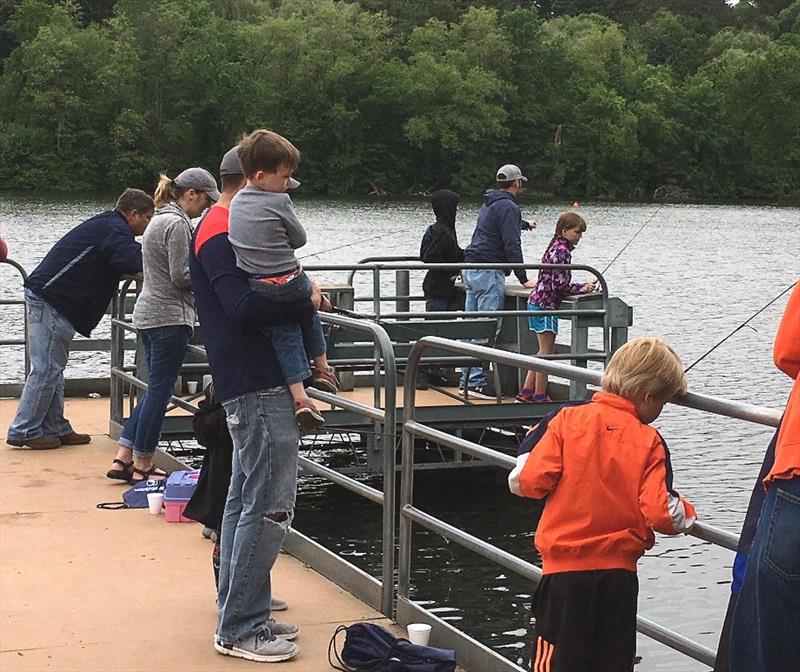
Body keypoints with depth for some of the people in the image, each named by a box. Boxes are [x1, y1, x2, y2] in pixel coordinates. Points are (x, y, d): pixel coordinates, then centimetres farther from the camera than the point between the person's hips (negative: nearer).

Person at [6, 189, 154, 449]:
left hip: (46, 298, 11)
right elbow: (134, 260, -29)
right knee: (47, 369, -6)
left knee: (52, 368, 13)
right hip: (49, 301, -11)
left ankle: (56, 428, 19)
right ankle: (24, 431, -1)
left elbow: (120, 266, 20)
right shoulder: (114, 230, -13)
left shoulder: (105, 225, 20)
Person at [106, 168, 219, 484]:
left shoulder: (161, 219, 18)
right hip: (170, 316, -10)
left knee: (155, 390, 14)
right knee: (159, 391, -2)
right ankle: (141, 467, 4)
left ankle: (123, 458, 13)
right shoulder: (177, 224, -14)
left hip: (148, 314, 10)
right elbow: (181, 276, -17)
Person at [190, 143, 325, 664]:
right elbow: (245, 308, -26)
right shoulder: (222, 234, -14)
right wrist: (308, 303, -14)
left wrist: (299, 300, 7)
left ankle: (242, 616, 22)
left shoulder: (224, 227, 19)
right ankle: (240, 629, -2)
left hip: (250, 386, 11)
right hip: (260, 386, -11)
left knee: (246, 500, 14)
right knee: (270, 505, -8)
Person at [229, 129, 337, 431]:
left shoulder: (237, 202, 5)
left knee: (285, 336, 10)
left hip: (257, 288, 5)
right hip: (290, 283, -4)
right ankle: (321, 368, 36)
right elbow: (299, 238, -4)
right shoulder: (280, 202, -15)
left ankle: (299, 396, -1)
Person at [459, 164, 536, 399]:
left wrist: (524, 224, 65)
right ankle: (476, 382, -13)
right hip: (489, 273, -10)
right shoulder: (508, 206, -9)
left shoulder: (489, 203, 21)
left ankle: (466, 380, 12)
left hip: (470, 271, 10)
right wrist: (523, 279, -15)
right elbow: (512, 245, -17)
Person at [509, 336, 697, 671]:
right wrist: (687, 512, 11)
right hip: (619, 574, 0)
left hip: (565, 569, 0)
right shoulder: (649, 442, -5)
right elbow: (660, 514, -10)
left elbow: (527, 481, -9)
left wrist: (531, 443, 11)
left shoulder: (567, 418, -5)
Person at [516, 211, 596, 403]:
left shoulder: (557, 247, 15)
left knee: (546, 350, 15)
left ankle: (526, 391, 16)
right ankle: (540, 395, 1)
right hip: (546, 304, -10)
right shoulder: (562, 251, -15)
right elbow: (560, 285, -19)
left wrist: (583, 286, 11)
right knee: (546, 351, -3)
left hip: (538, 302, 10)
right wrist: (583, 288, -7)